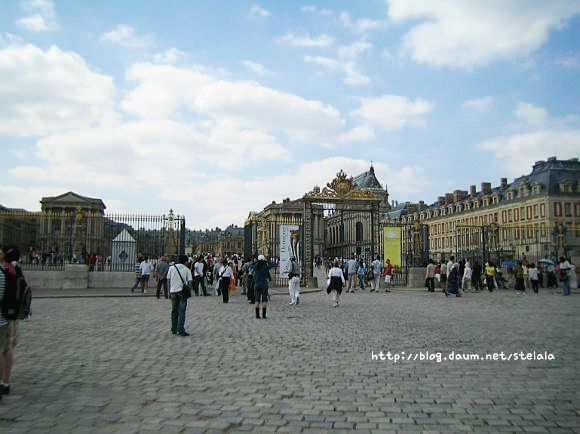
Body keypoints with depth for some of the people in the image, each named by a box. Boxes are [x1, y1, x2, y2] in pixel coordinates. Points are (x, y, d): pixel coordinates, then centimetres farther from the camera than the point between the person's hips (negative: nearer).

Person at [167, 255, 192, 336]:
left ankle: (174, 329, 19)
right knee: (181, 311, -1)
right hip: (182, 291, -3)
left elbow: (168, 280, 7)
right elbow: (190, 281, -5)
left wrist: (169, 290, 13)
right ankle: (180, 330, -6)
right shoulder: (187, 270, 0)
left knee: (174, 311, 13)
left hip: (173, 291, 3)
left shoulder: (172, 268, 6)